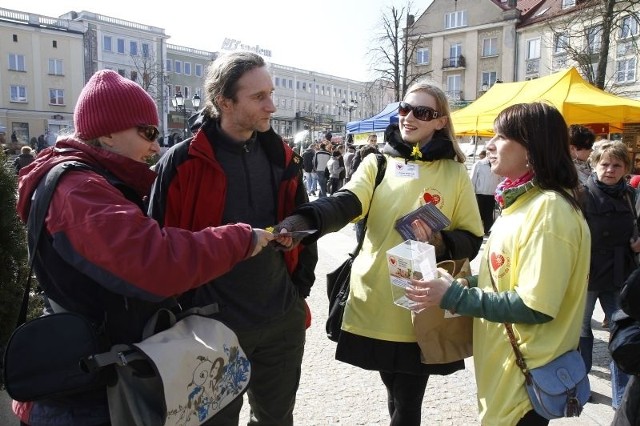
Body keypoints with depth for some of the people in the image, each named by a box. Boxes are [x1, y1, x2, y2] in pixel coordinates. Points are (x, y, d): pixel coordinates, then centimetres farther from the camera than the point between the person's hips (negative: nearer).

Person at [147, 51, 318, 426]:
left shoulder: (282, 158, 1)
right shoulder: (183, 164, -13)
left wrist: (300, 285, 7)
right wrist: (188, 313, -7)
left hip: (284, 321, 5)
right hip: (215, 325, -4)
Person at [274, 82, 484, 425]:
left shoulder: (455, 173, 1)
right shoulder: (377, 163, 2)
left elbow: (472, 239, 2)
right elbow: (344, 203, -17)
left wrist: (440, 243, -19)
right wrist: (303, 219, -36)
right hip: (375, 303, 2)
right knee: (395, 394, 20)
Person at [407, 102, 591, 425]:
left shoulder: (549, 208, -22)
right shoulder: (521, 201, 7)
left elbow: (535, 306, -25)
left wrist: (454, 296, -22)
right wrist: (465, 283, 0)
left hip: (527, 372, -9)